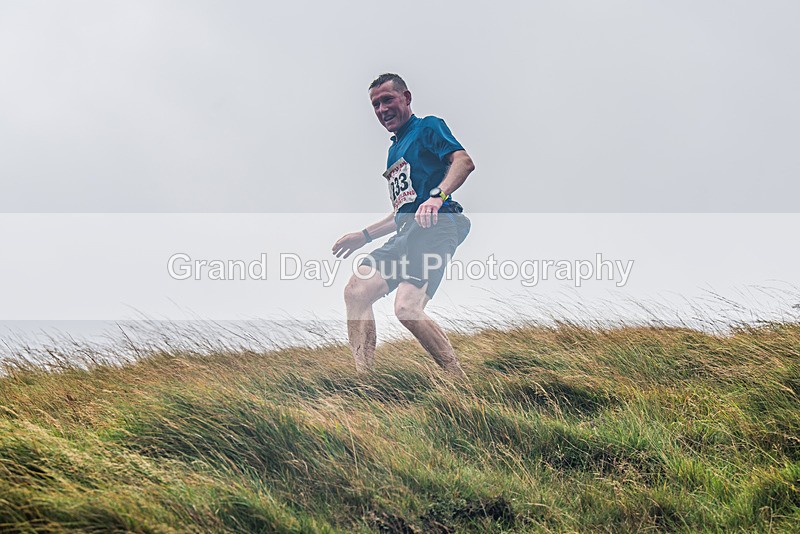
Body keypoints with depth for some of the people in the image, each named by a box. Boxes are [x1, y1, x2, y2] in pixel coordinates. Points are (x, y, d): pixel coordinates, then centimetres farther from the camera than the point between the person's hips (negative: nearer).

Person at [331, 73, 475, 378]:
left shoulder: (427, 128, 4)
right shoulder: (394, 150, 30)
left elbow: (464, 161, -15)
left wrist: (437, 196, -32)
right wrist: (363, 236, 32)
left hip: (434, 227, -9)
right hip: (405, 234, 9)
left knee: (407, 309, -26)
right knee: (356, 292, -3)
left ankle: (462, 384, -18)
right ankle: (363, 376, -4)